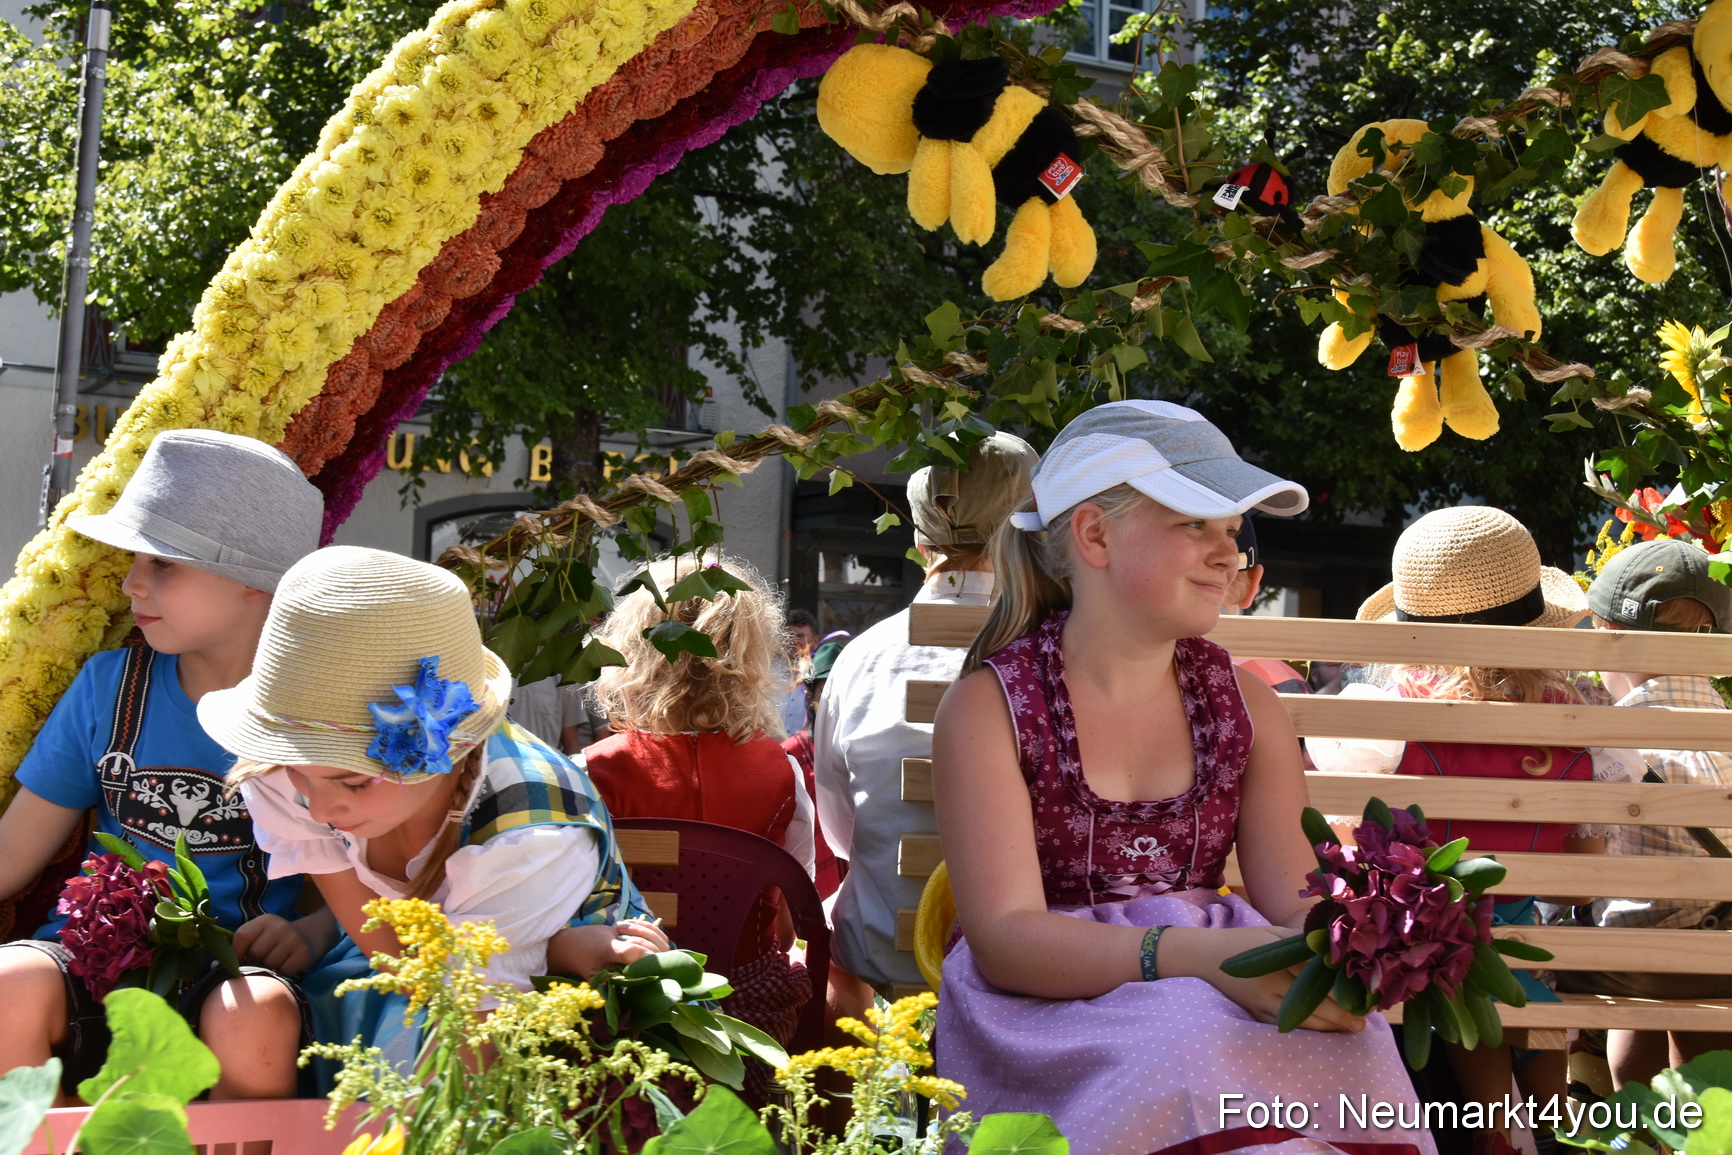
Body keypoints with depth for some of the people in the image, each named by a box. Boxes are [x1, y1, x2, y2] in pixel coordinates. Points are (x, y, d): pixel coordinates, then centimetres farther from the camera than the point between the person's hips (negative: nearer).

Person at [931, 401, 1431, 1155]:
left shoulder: (1245, 707, 10)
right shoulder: (988, 708, -4)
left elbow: (1295, 901, 4)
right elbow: (1005, 934, -14)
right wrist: (1201, 957, -28)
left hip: (1227, 986, 4)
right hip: (1054, 1003, -3)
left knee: (1340, 1050, -30)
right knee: (1203, 1056, -36)